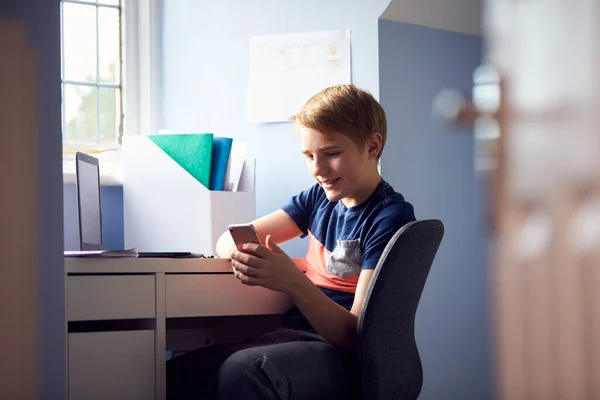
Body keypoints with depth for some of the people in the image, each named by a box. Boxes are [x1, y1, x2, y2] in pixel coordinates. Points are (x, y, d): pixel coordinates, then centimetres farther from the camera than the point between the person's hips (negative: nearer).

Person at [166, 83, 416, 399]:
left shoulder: (390, 218, -9)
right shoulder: (319, 198, 12)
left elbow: (356, 334, -15)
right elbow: (227, 241, 9)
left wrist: (293, 282, -31)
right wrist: (243, 254, -16)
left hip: (340, 355, -6)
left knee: (242, 371, -34)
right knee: (177, 373, -15)